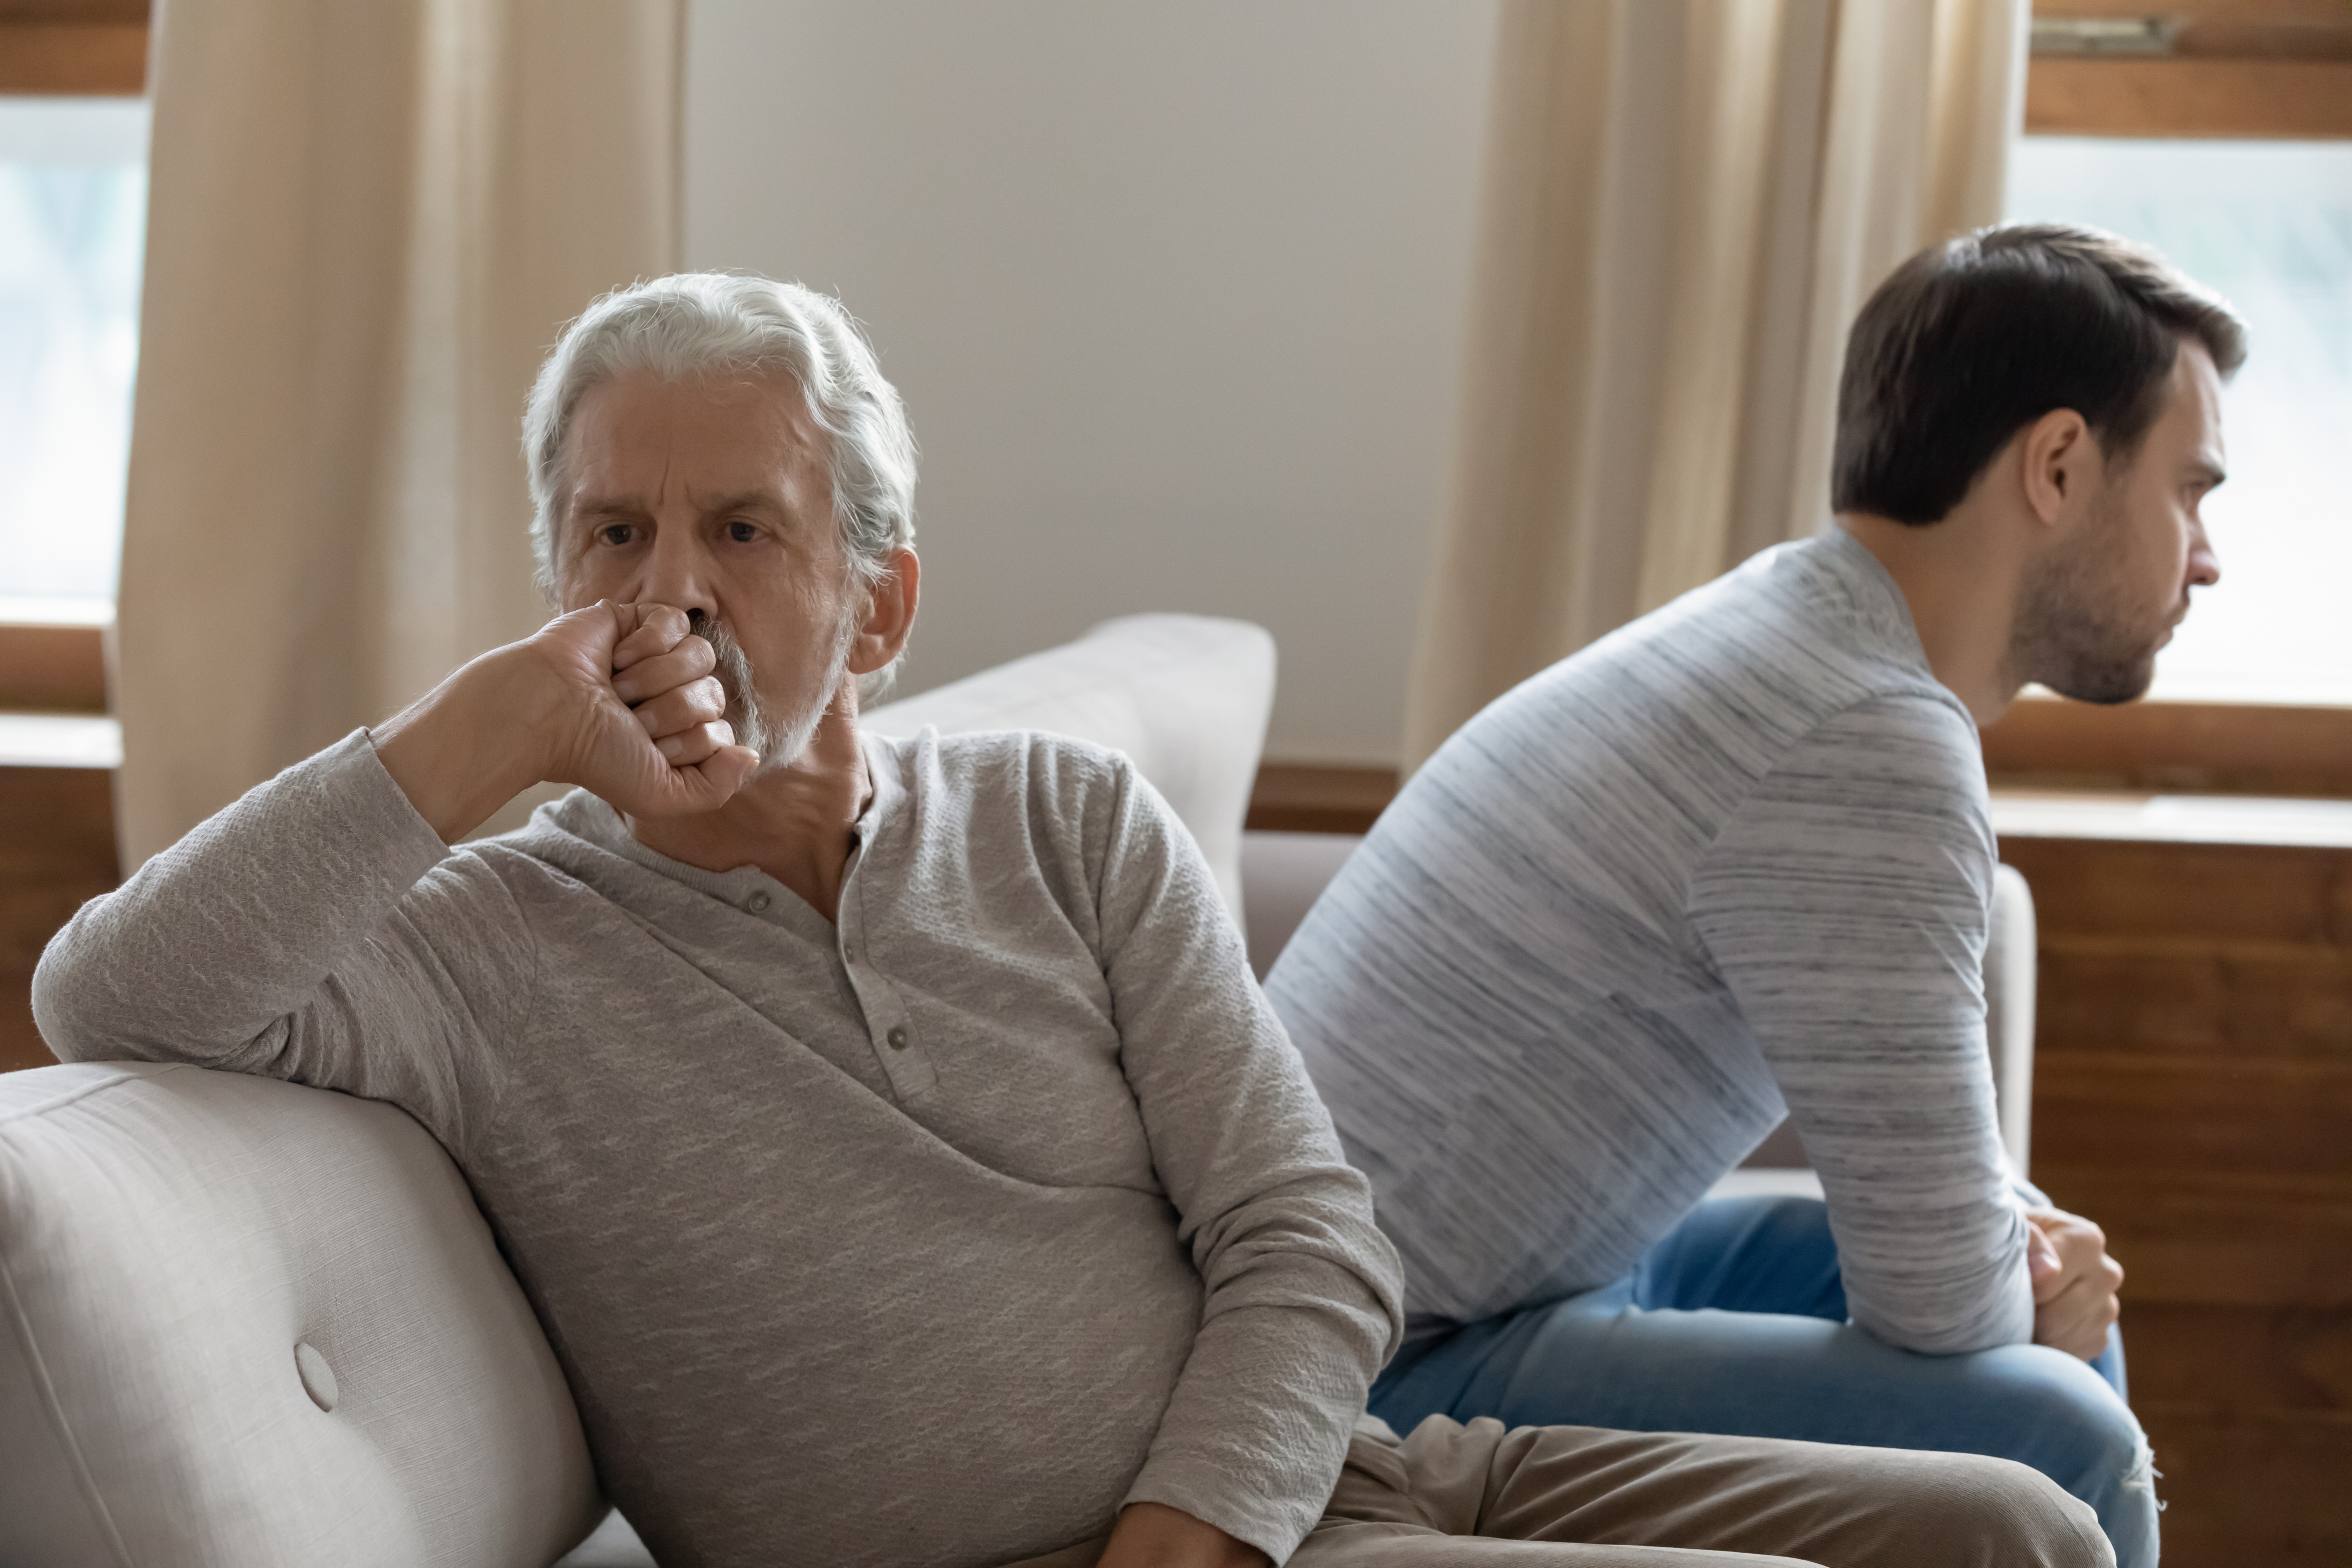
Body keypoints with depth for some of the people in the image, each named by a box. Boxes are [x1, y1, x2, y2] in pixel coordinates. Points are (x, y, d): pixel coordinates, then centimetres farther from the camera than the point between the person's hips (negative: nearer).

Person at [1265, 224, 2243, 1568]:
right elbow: (1941, 1299, -20)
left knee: (2055, 1295, 19)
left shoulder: (1799, 634, 8)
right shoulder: (1865, 746, -22)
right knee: (2051, 1440, -23)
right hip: (1394, 1374, -11)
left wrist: (2022, 1251, 2)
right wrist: (2027, 1288, 1)